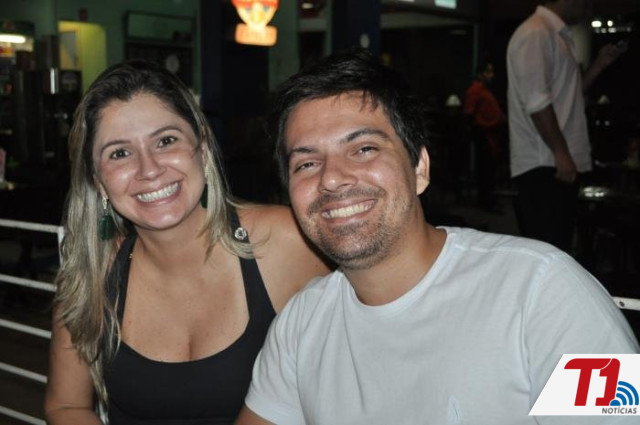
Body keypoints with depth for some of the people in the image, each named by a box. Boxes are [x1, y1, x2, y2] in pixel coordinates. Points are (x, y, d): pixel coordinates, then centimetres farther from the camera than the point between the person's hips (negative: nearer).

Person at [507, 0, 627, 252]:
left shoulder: (558, 35, 21)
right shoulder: (535, 33, -10)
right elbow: (536, 101, -19)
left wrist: (599, 64, 18)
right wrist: (560, 152, -20)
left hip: (560, 164, 10)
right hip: (543, 166, -10)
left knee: (558, 250, 12)